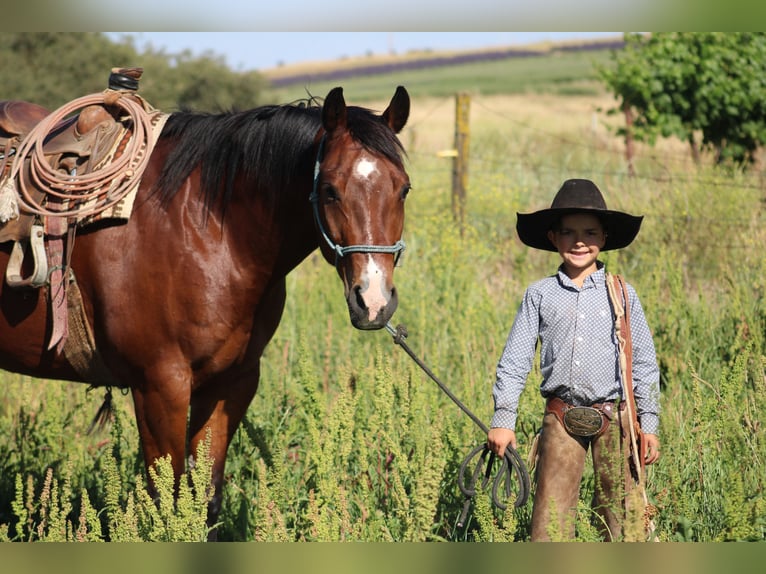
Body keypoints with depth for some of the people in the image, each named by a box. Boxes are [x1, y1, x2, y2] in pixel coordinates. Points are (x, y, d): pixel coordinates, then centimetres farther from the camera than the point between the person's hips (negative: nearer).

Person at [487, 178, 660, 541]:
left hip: (614, 419, 0)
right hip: (561, 419, 0)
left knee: (617, 509, 3)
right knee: (550, 516, -4)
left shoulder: (622, 295, 5)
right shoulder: (539, 296, 6)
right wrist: (502, 419, -1)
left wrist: (649, 423, 3)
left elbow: (644, 363, 7)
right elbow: (514, 360, 6)